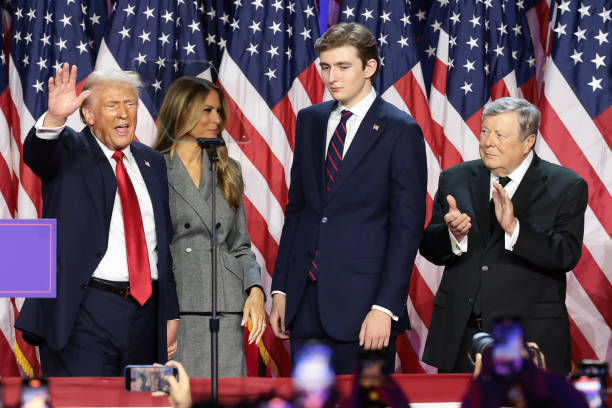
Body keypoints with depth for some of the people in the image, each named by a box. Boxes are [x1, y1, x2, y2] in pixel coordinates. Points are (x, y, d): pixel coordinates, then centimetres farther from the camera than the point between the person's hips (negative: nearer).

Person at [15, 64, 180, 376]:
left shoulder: (152, 162, 16)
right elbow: (37, 153, -22)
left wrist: (170, 312, 15)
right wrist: (54, 118, -44)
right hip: (84, 313, -5)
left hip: (145, 311, 5)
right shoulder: (70, 153, 2)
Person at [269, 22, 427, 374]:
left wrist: (386, 307, -15)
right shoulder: (310, 121, 12)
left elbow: (407, 226, -8)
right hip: (305, 298, 5)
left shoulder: (400, 130, -5)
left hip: (361, 304, -5)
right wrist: (280, 290, 10)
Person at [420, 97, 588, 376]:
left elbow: (567, 255, -12)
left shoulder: (565, 186, -1)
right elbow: (429, 249, 6)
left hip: (530, 334, -3)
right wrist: (452, 234, -17)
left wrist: (513, 227, -25)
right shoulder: (456, 179, 10)